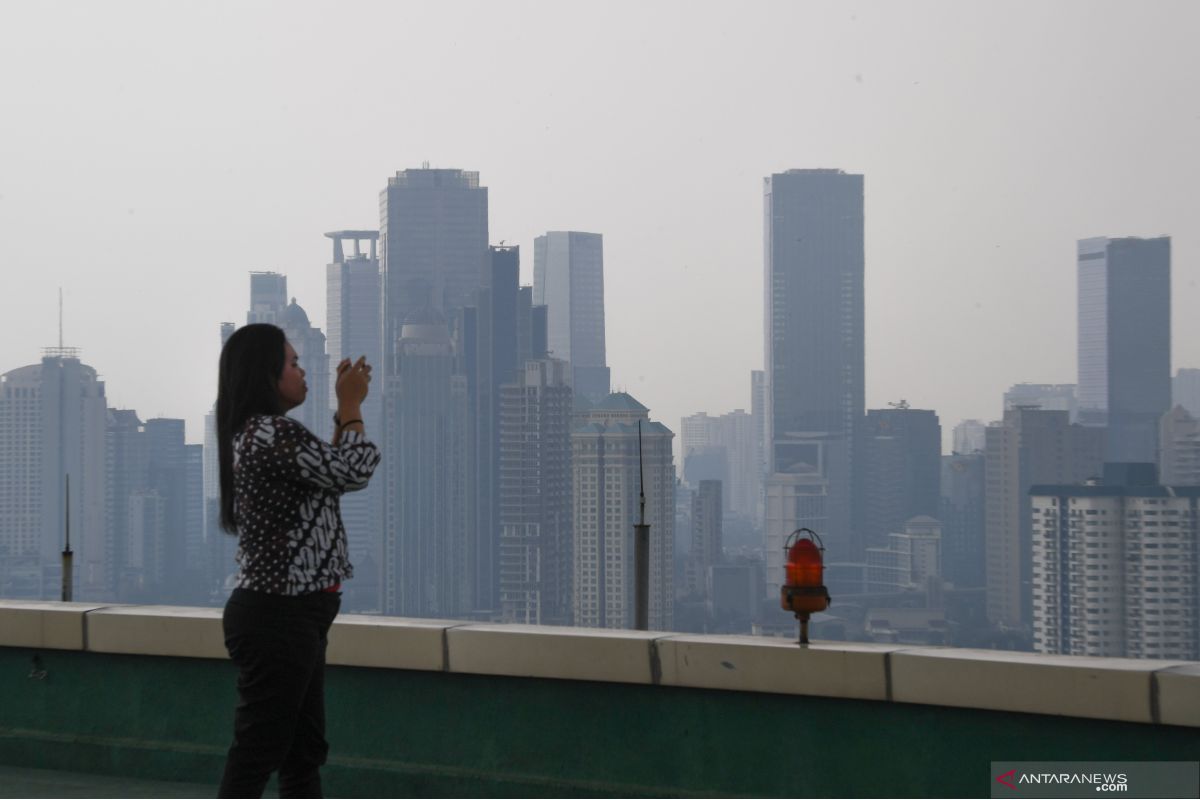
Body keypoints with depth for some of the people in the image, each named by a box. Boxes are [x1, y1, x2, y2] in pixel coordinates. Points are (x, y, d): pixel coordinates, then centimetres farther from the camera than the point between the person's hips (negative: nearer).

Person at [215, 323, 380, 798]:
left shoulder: (256, 434, 15)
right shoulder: (272, 432, -17)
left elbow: (333, 473, 23)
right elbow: (352, 472, -15)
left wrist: (345, 409, 17)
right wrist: (352, 405, -2)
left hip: (288, 615, 11)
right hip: (278, 616, -11)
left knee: (304, 751, 15)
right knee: (257, 756, -6)